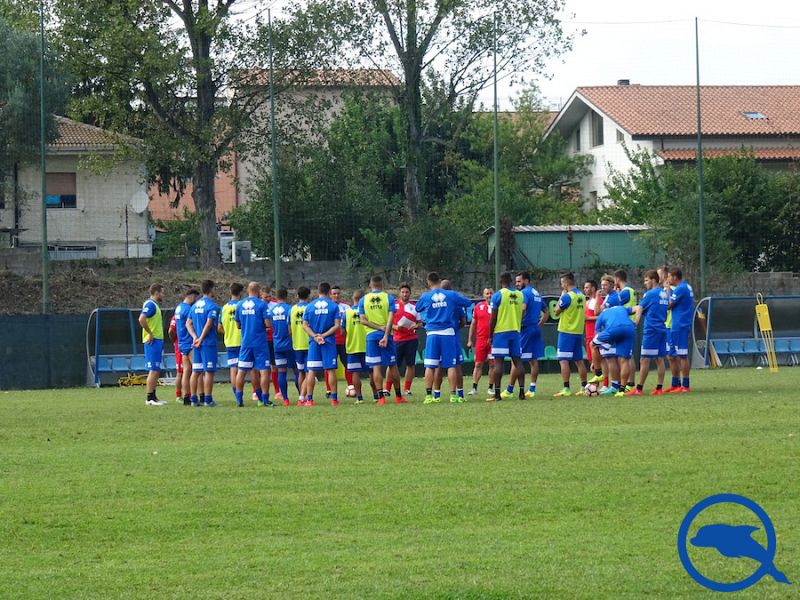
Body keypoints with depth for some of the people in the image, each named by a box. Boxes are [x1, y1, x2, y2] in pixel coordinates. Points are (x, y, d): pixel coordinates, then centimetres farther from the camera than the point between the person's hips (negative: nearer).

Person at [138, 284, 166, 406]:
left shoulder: (154, 305, 18)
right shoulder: (150, 304, -12)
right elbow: (141, 319, -26)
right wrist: (150, 334, -20)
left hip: (157, 340, 10)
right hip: (153, 341, -10)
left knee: (156, 370, 11)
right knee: (154, 370, -10)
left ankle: (153, 397, 15)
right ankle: (150, 399, -10)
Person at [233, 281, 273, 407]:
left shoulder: (240, 305, 5)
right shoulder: (262, 304, -9)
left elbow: (238, 325, 12)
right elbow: (268, 324, -13)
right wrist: (266, 326, 8)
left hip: (245, 342, 4)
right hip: (260, 342, -4)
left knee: (242, 371, 9)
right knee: (264, 370, 0)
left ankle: (239, 399, 8)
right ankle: (265, 399, -3)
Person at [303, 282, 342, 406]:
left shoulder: (309, 306, 5)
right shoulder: (333, 306, -1)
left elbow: (305, 325, 0)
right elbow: (337, 325, -7)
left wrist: (315, 336, -7)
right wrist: (324, 335, -8)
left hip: (313, 342, 2)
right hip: (329, 342, -2)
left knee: (311, 371, 3)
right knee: (331, 370, 2)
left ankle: (309, 399, 1)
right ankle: (334, 398, 2)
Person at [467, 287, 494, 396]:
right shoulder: (478, 307, 6)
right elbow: (473, 324, 12)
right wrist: (470, 340, 10)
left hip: (493, 340, -1)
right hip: (481, 340, 1)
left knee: (492, 364, 2)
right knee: (478, 364, 1)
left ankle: (491, 387, 11)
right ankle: (474, 387, 4)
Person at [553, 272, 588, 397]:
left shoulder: (567, 296, -14)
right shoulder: (581, 296, 9)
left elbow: (557, 311, -5)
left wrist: (560, 298, 5)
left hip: (566, 331, -7)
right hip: (579, 331, 7)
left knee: (563, 360, -6)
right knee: (579, 360, 12)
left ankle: (566, 389, -12)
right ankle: (584, 387, 14)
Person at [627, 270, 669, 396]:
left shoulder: (650, 294, -10)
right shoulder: (664, 293, 12)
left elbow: (640, 309, -3)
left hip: (651, 330, -7)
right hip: (662, 329, 7)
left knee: (644, 359, -4)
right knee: (659, 359, 7)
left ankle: (639, 389, -4)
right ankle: (659, 388, 4)